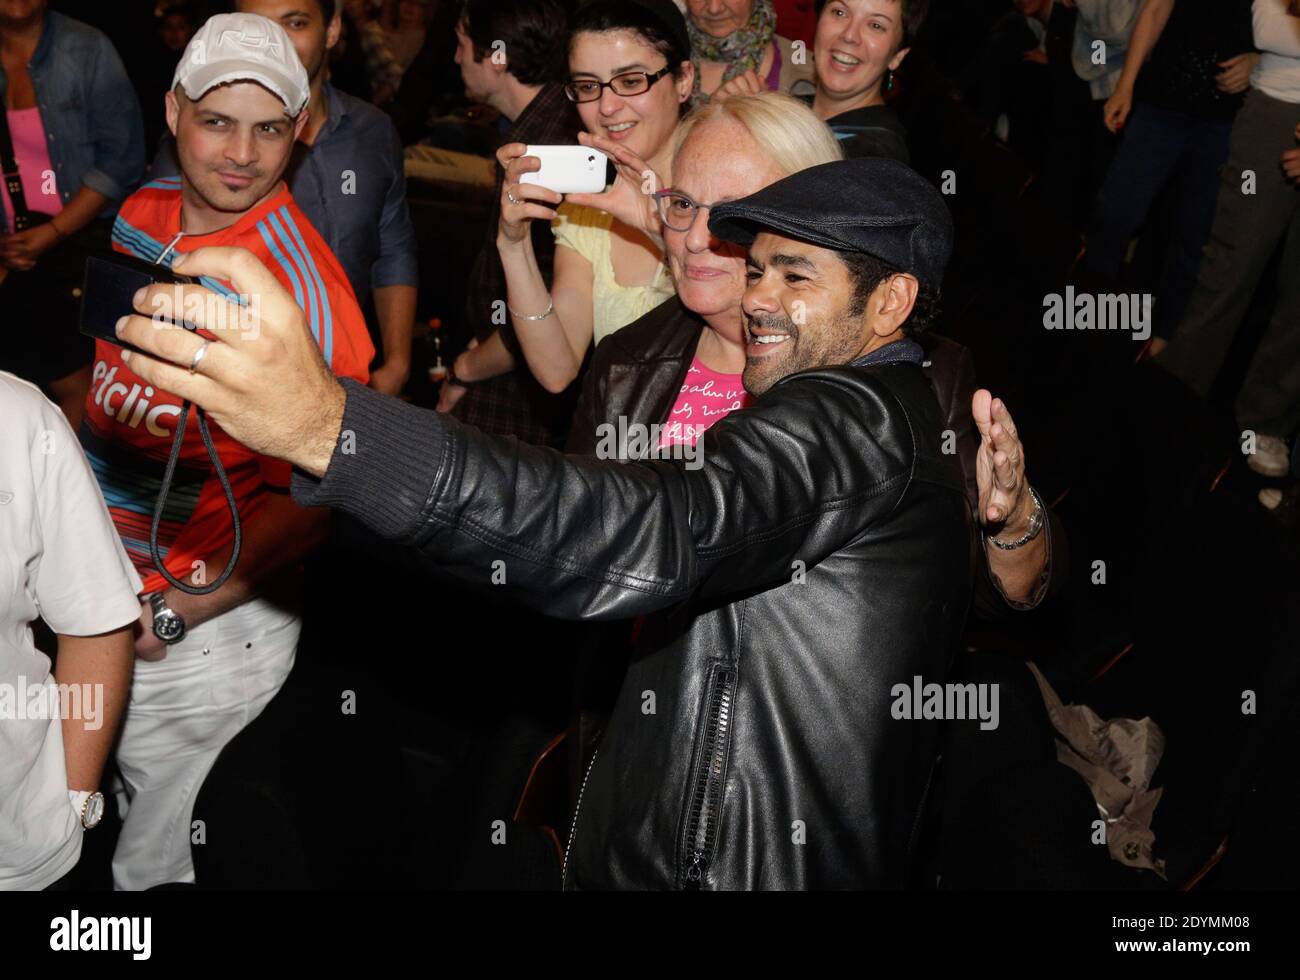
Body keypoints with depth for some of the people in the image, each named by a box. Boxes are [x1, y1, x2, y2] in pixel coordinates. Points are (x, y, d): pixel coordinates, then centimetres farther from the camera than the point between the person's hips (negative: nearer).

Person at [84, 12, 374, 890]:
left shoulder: (300, 289, -21)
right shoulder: (141, 214, 1)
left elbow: (311, 498, -19)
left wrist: (176, 613, -20)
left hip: (206, 627, -7)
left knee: (154, 864, 7)